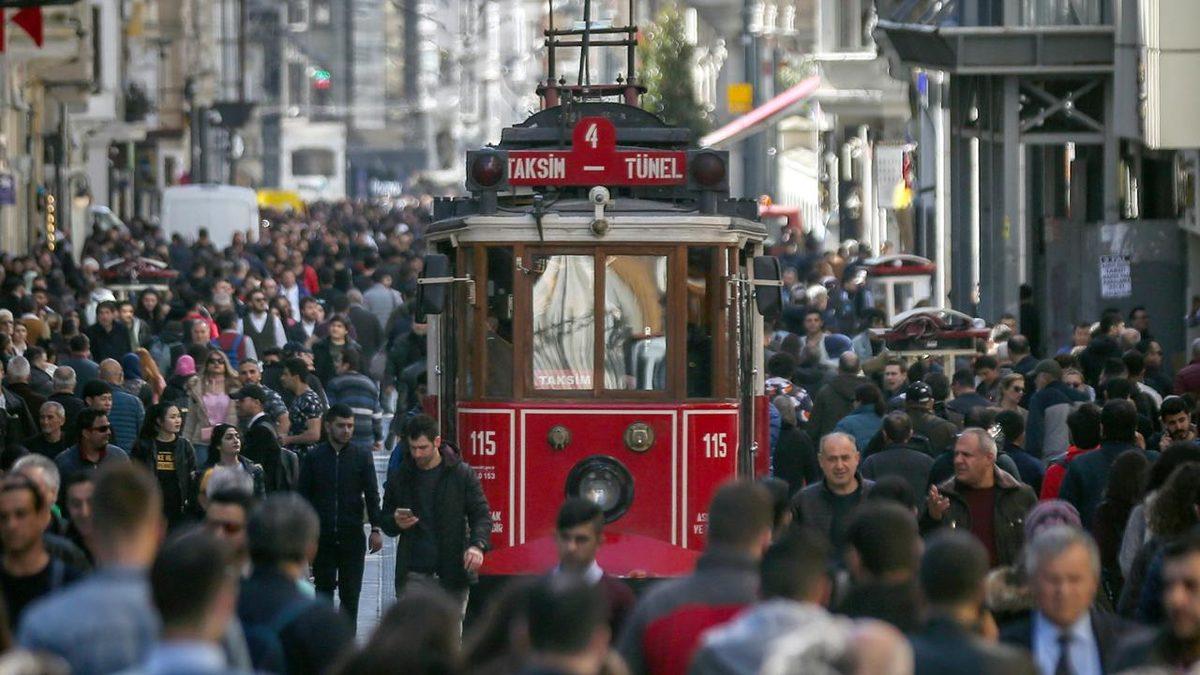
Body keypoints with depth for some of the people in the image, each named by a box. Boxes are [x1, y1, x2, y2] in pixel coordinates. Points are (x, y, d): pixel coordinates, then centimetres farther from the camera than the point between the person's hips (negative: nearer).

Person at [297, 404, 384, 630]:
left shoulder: (362, 457, 5)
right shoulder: (314, 457, 4)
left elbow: (371, 494, 5)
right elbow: (302, 495, 6)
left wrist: (376, 529, -4)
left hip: (352, 536, 0)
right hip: (322, 535, 0)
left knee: (350, 594, 0)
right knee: (324, 589, 4)